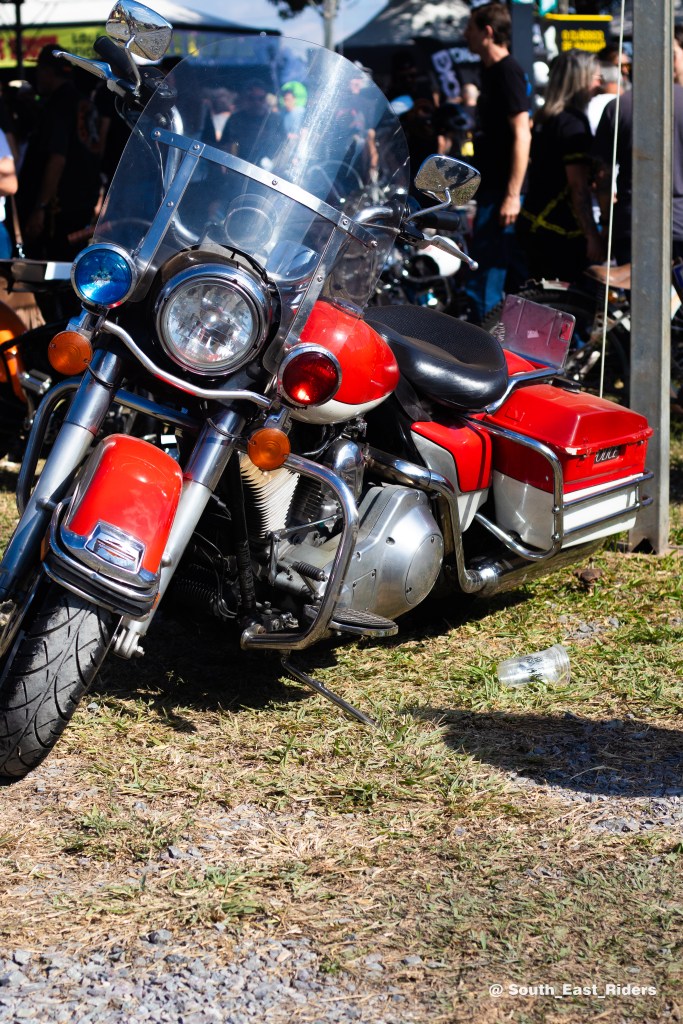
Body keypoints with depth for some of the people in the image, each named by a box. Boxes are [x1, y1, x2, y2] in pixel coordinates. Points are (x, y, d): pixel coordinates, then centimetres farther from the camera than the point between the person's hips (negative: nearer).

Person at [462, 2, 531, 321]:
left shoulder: (508, 72, -14)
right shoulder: (492, 70, 16)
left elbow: (522, 134, -19)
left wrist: (512, 195, -23)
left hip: (501, 191, -10)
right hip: (490, 188, 10)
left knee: (484, 278, -8)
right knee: (514, 272, 14)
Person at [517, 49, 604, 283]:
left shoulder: (544, 118, 13)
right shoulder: (573, 123, -15)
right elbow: (578, 186, -20)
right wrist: (592, 236, -20)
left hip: (532, 222, 10)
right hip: (561, 233, -10)